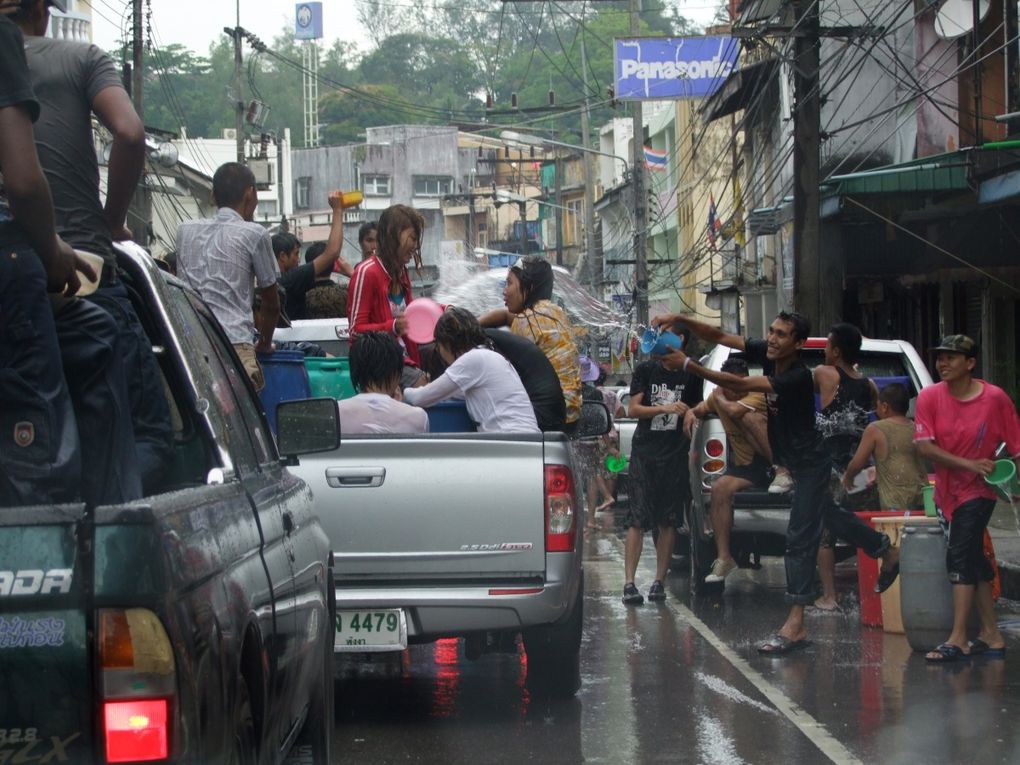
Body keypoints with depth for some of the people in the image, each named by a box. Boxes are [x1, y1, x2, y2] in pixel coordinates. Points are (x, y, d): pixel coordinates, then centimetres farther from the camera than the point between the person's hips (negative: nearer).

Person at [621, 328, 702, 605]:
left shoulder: (690, 375, 11)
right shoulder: (646, 371, 5)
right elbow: (633, 409, -1)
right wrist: (665, 408, -15)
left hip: (676, 456, 2)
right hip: (645, 453, -2)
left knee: (668, 522, 2)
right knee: (637, 520, -8)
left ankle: (659, 582, 8)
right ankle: (629, 583, -10)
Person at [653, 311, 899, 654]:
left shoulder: (798, 378, -30)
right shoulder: (766, 354, -7)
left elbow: (740, 385, -38)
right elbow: (719, 336, -7)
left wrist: (689, 365, -40)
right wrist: (680, 319, -22)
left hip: (810, 464, -9)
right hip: (796, 460, 9)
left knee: (799, 538, -11)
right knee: (835, 516, 25)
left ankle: (795, 624, -11)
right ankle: (887, 552, 47)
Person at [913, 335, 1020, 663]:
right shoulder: (930, 397, -7)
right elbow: (925, 446, -15)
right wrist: (970, 464, -21)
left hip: (978, 490, -5)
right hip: (946, 492, 5)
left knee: (960, 556, -17)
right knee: (974, 562, 13)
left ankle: (958, 639, -20)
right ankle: (991, 635, 23)